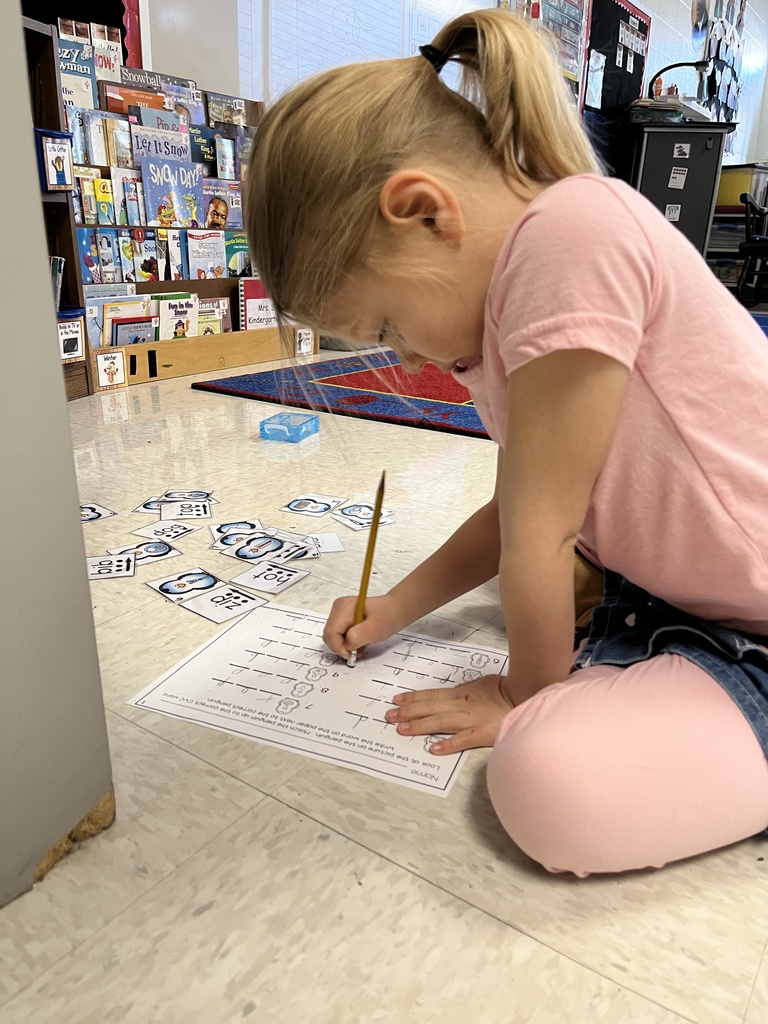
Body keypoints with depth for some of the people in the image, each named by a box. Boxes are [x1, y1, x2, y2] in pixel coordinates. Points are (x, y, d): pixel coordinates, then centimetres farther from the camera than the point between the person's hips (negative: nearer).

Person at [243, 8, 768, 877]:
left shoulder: (575, 230, -25)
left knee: (552, 786, -27)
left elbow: (539, 530, -22)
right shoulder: (489, 298, 4)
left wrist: (527, 694, -8)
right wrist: (394, 608, 7)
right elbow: (514, 512, 10)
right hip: (666, 583, 9)